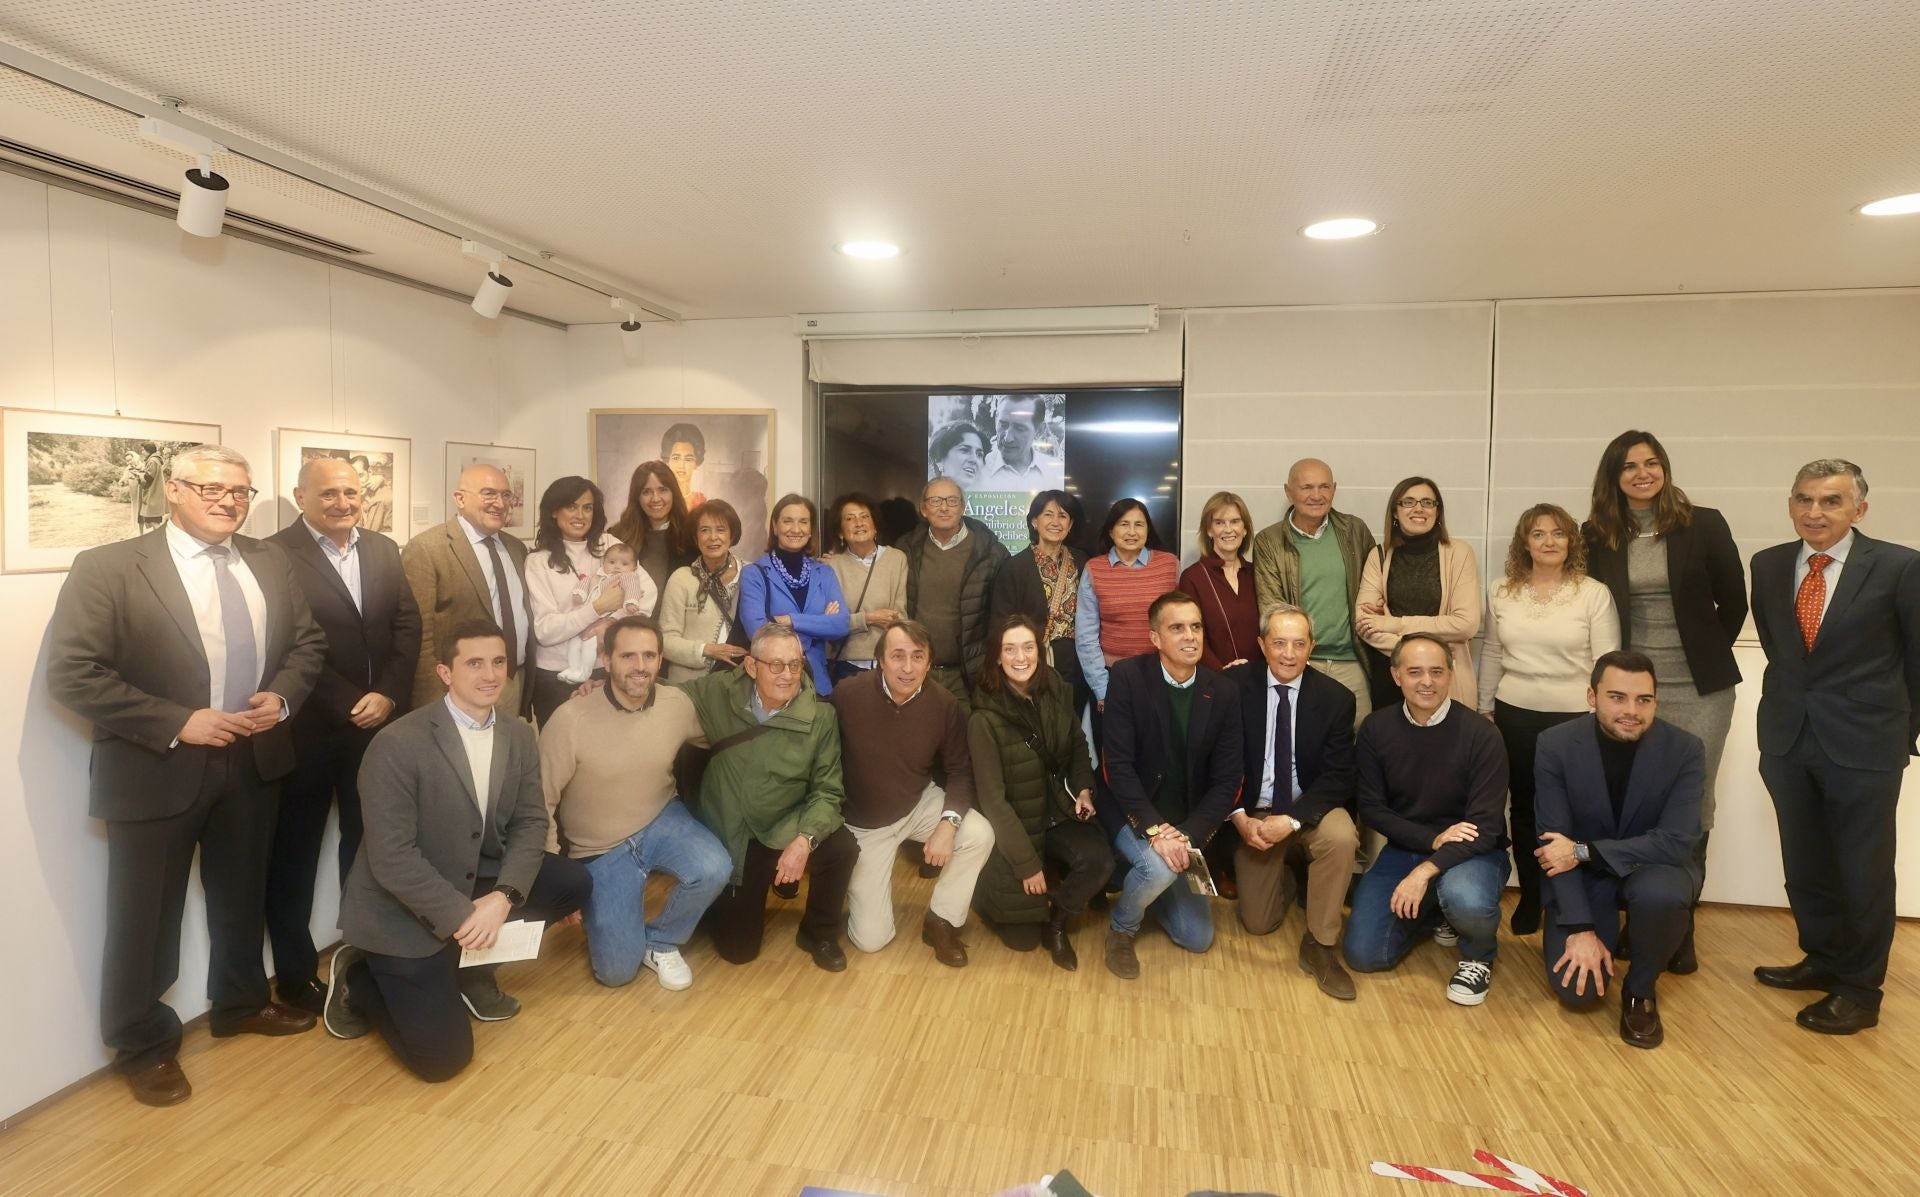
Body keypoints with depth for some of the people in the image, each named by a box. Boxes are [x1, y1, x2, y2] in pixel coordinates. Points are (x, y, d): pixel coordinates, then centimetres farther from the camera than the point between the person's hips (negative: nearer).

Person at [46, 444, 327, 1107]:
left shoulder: (271, 562, 4)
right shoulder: (108, 567, -11)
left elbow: (308, 641, 10)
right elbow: (71, 673, -15)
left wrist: (283, 696, -9)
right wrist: (176, 723, -21)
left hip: (253, 761, 5)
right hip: (156, 771, -4)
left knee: (242, 897, 21)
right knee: (145, 917, 9)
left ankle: (241, 1003, 41)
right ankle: (142, 1044, 29)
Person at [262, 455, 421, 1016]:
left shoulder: (384, 550, 9)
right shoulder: (276, 554, -9)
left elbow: (407, 626, 5)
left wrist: (388, 695, -7)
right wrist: (349, 704, -14)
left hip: (377, 719, 5)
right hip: (307, 728, -5)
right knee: (295, 852, 9)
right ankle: (294, 971, 23)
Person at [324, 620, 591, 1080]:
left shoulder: (519, 735, -2)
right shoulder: (398, 743, -23)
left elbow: (531, 822, -3)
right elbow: (390, 858, -24)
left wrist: (502, 897, -19)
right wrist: (460, 916, -24)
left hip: (478, 885, 7)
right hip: (403, 910, -6)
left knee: (574, 882, -9)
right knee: (442, 1057, -9)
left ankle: (472, 969, 11)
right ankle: (357, 978, 18)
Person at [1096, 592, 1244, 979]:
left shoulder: (1224, 692, -6)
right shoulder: (1127, 676, -17)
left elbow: (1227, 781, -7)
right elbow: (1117, 765, -19)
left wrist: (1187, 835, -20)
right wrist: (1155, 828, -28)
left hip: (1186, 824, 4)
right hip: (1132, 813, -4)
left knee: (1198, 939, 5)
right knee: (1159, 867, -35)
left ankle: (1140, 884, 34)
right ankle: (1121, 929, -1)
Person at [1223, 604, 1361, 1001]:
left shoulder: (1336, 697, -10)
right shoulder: (1235, 685, -11)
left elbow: (1338, 776, -12)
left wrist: (1291, 821, -26)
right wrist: (1239, 817, -21)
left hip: (1310, 808, 0)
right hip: (1253, 812, 1)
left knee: (1341, 836, -35)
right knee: (1258, 923, 2)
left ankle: (1319, 944, -14)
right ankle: (1285, 875, 37)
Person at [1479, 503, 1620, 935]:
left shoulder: (1594, 594, -5)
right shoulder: (1501, 592, 4)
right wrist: (1485, 709, 11)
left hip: (1574, 717, -3)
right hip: (1515, 715, 3)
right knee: (1524, 809, 11)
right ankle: (1529, 898, 25)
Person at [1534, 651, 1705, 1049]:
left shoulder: (1685, 749, -16)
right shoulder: (1556, 745, -17)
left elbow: (1675, 843, -22)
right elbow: (1555, 843, -16)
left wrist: (1583, 851, -28)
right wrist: (1581, 929, -21)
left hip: (1652, 865, 0)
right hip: (1582, 875, 0)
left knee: (1660, 894, -37)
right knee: (1575, 989, -14)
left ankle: (1640, 990, -5)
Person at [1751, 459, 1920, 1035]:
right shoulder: (1768, 565, 2)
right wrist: (1795, 695, 15)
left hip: (1863, 742, -4)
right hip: (1788, 736, 4)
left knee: (1863, 868, 7)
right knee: (1804, 863, 15)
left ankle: (1860, 990, 23)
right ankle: (1823, 959, 35)